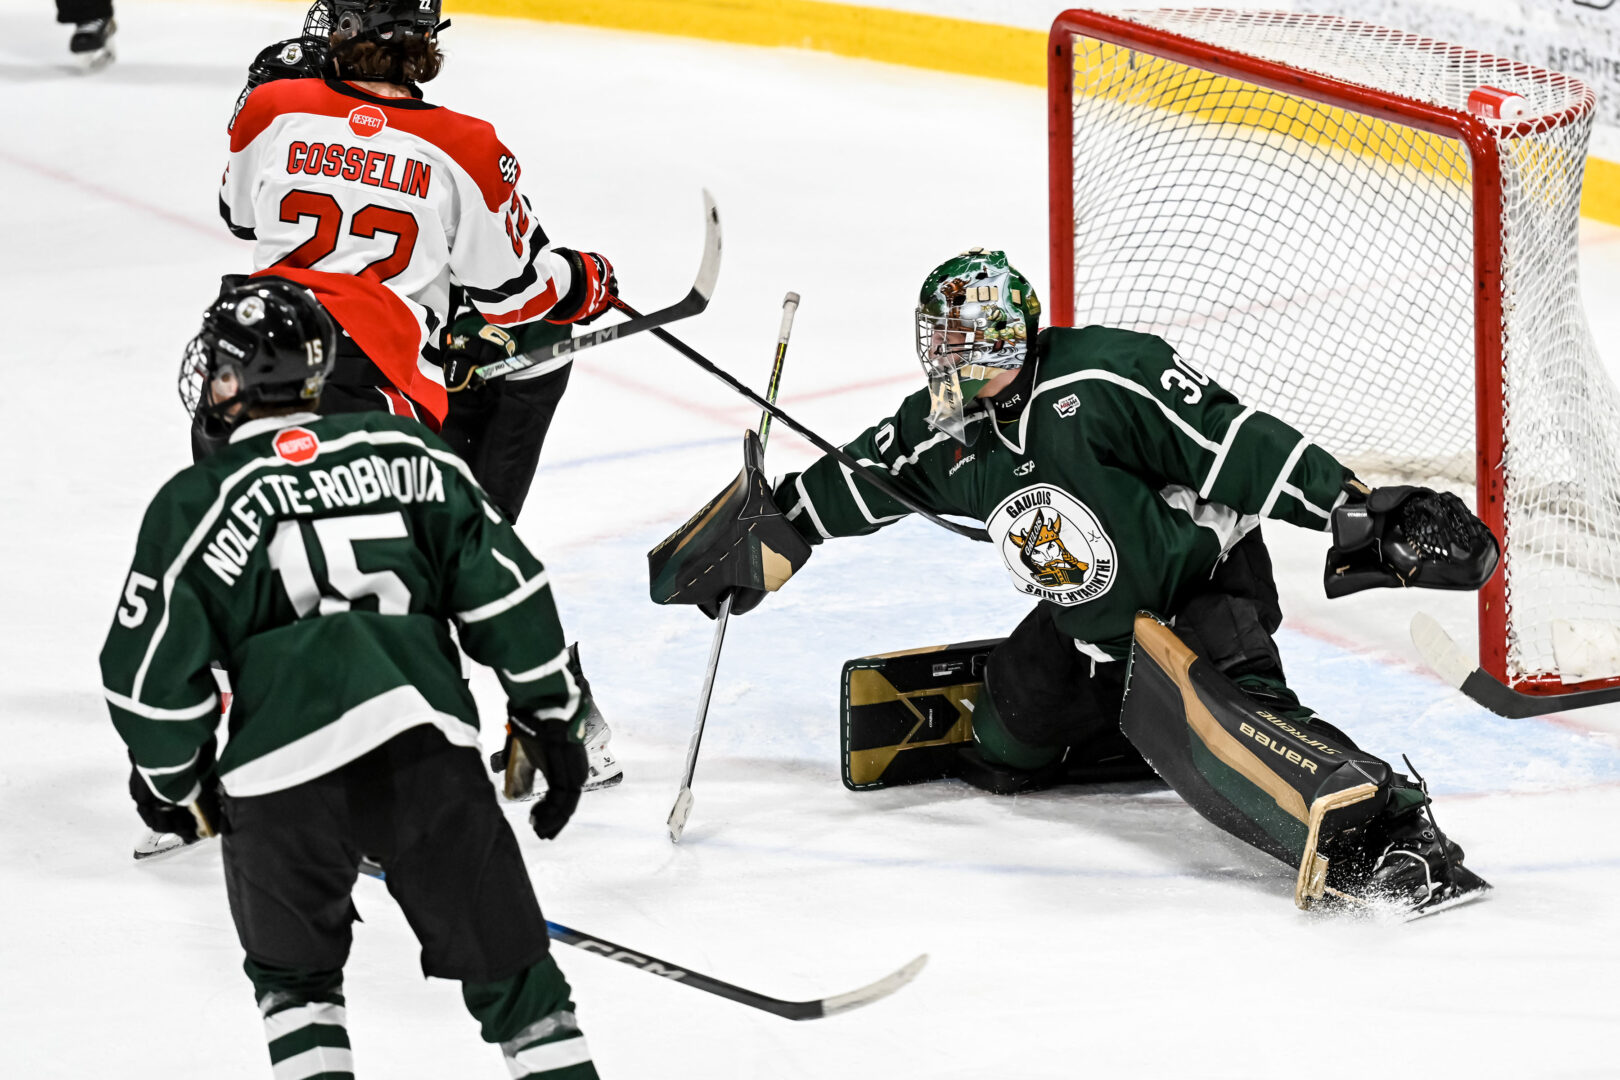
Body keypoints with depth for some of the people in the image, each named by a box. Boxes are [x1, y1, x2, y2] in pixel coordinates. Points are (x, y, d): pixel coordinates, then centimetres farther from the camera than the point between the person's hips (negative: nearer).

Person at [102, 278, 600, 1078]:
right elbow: (504, 588, 11)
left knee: (293, 972, 23)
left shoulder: (196, 503, 6)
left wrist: (175, 782, 22)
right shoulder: (406, 452, 13)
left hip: (281, 780, -1)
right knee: (503, 959, 8)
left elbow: (152, 666, 6)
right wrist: (551, 716, 19)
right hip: (427, 744, 1)